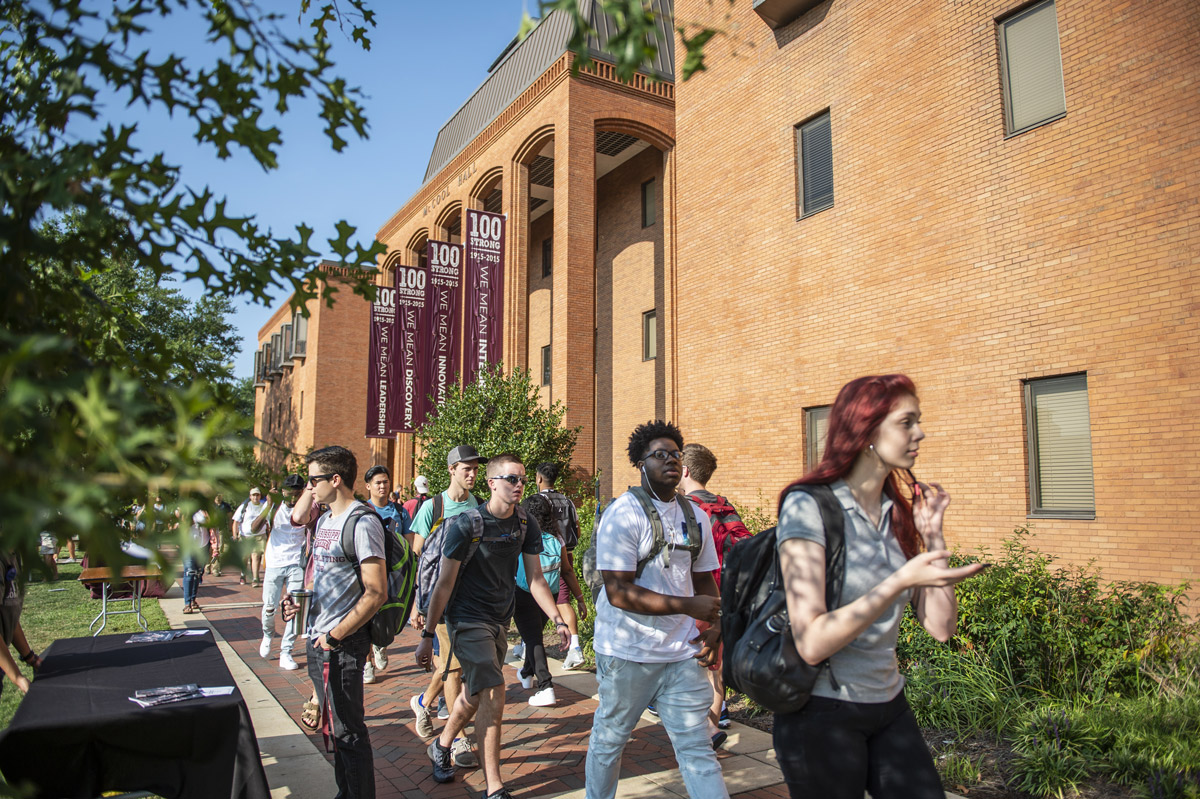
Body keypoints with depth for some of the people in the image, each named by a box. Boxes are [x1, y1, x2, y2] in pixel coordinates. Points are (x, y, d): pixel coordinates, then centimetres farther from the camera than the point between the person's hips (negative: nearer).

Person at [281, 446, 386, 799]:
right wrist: (298, 597, 5)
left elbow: (376, 592, -21)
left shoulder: (362, 522, -18)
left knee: (348, 730, 1)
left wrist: (336, 636, -17)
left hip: (343, 644, -9)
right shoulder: (325, 519, 11)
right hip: (318, 638, 9)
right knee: (335, 723, 19)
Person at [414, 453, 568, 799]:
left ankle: (441, 746, 47)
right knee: (493, 697, -14)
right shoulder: (466, 525, -17)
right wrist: (427, 636, -11)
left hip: (500, 620, 6)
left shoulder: (526, 525, -2)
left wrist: (557, 619, -7)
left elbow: (535, 578, 3)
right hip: (468, 620, -6)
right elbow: (445, 583, -13)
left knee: (475, 694, 20)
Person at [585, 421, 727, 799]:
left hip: (682, 653, 4)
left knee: (697, 747, 4)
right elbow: (618, 592, -19)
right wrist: (687, 606, -20)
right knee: (609, 740, 14)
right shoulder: (623, 513, -13)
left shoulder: (695, 516, 8)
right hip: (627, 653, -4)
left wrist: (714, 628, 0)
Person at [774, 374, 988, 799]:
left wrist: (932, 535, -6)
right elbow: (812, 643, -24)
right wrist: (901, 581, -29)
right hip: (823, 714, -6)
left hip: (889, 706, 6)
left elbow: (940, 626, 0)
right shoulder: (808, 507, -17)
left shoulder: (898, 514, 4)